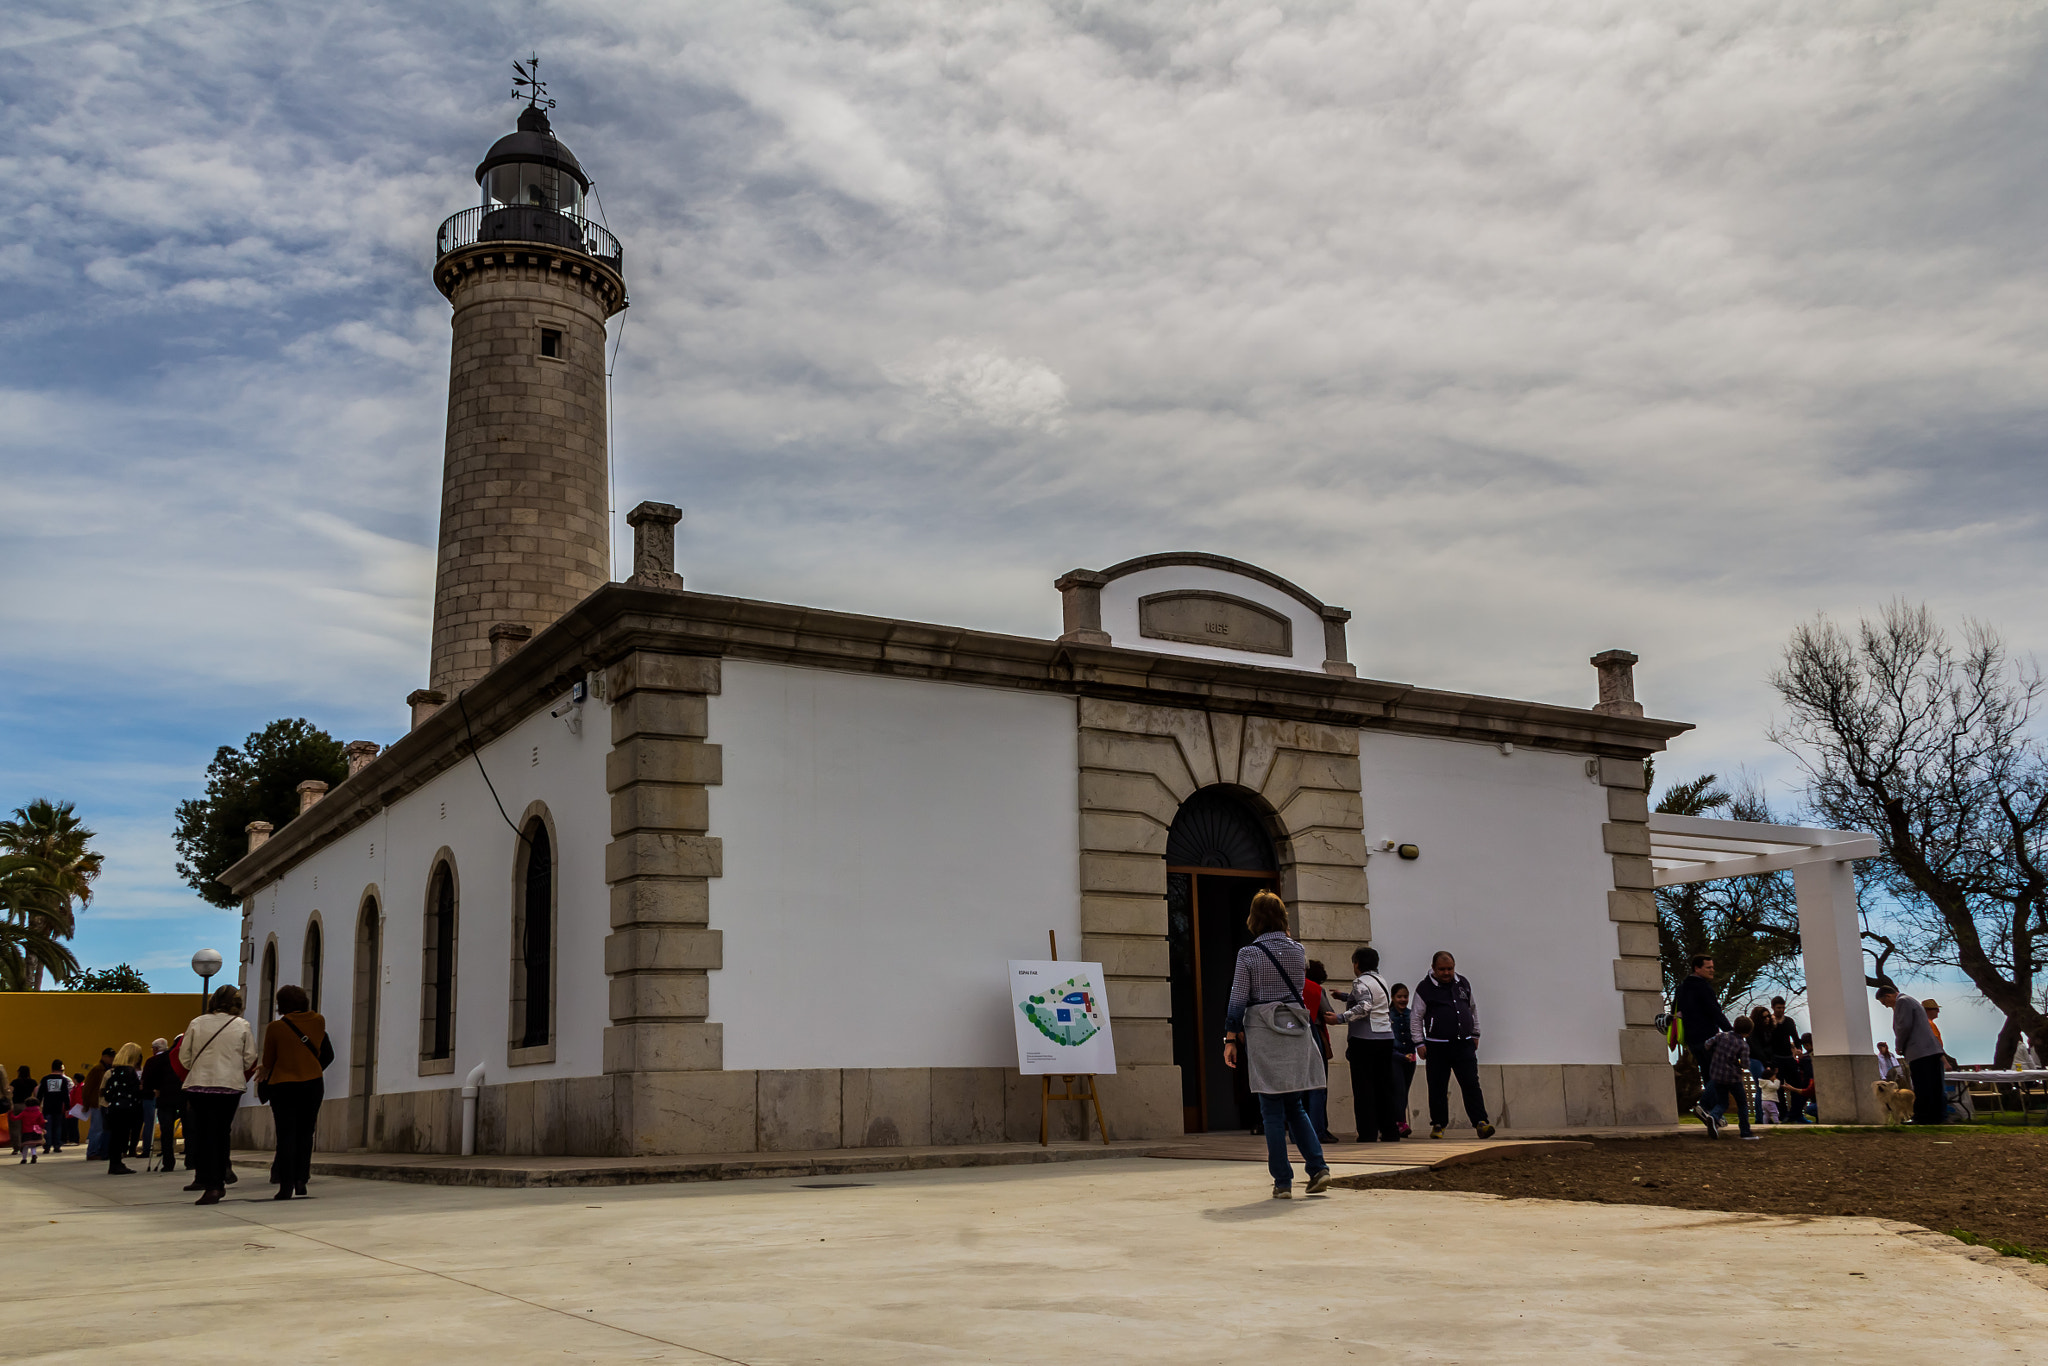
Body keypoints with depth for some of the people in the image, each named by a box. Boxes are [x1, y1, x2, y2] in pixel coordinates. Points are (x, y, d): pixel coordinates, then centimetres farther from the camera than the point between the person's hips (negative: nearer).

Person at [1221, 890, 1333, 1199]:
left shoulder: (1248, 954, -7)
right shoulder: (1298, 951, 4)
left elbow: (1237, 1000, -6)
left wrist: (1231, 1039, 1)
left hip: (1264, 1035, -4)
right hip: (1296, 1031, 4)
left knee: (1273, 1111, 1)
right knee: (1295, 1107, 15)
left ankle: (1283, 1182, 1)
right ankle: (1318, 1167, 0)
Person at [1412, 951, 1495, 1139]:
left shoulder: (1463, 984, 10)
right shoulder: (1425, 988, -3)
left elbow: (1473, 1009, 23)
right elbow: (1415, 1018, 0)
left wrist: (1475, 1034, 22)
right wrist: (1419, 1043, -5)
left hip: (1464, 1045, 3)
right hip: (1437, 1046, -2)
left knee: (1471, 1084, -5)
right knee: (1437, 1088, 3)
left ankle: (1480, 1122, -7)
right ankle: (1438, 1125, 14)